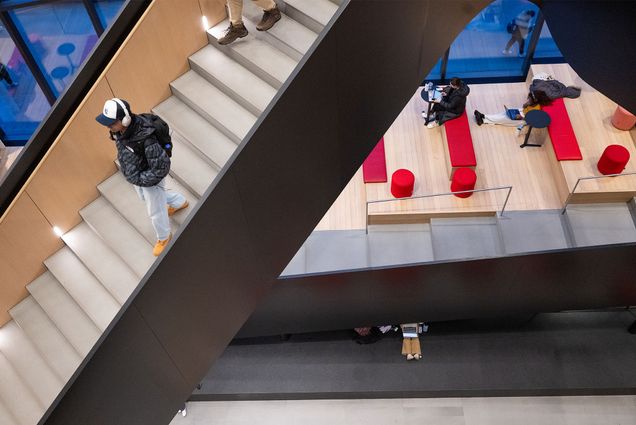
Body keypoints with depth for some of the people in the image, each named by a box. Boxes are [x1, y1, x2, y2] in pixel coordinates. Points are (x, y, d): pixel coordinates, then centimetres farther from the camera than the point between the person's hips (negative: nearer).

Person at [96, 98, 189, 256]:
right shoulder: (120, 130, -18)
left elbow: (161, 168, -35)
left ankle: (164, 237, 46)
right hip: (135, 175, 8)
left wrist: (138, 179, -27)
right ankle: (179, 202, 58)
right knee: (145, 198, 34)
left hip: (151, 179, -8)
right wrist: (127, 170, 5)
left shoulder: (146, 140, -43)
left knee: (155, 210, 16)